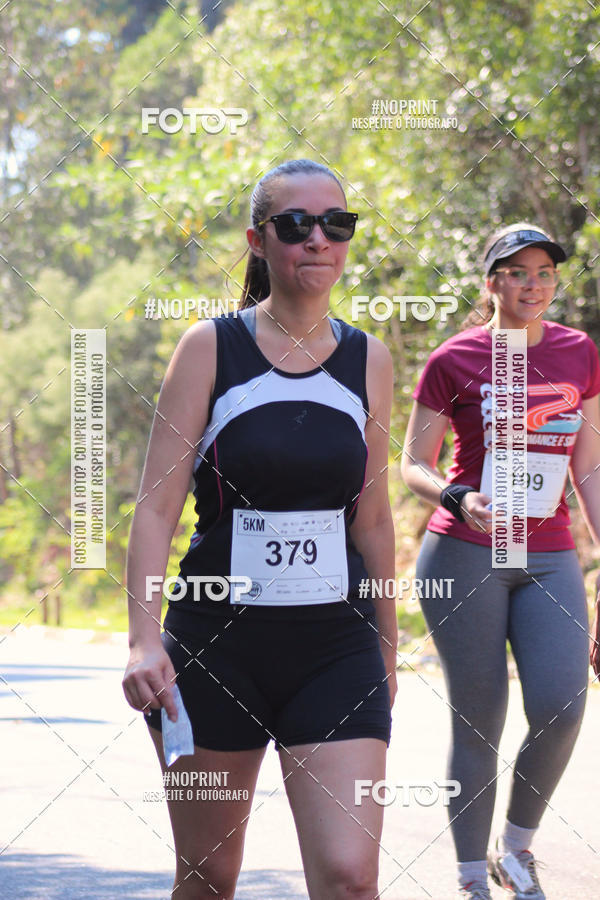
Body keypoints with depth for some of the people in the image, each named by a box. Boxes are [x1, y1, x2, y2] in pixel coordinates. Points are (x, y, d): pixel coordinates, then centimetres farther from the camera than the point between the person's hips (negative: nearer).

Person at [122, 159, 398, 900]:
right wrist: (144, 638, -17)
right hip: (216, 643, -1)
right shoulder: (211, 349, -3)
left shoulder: (368, 362, 6)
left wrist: (387, 646, 20)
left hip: (335, 646, 2)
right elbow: (156, 506, -6)